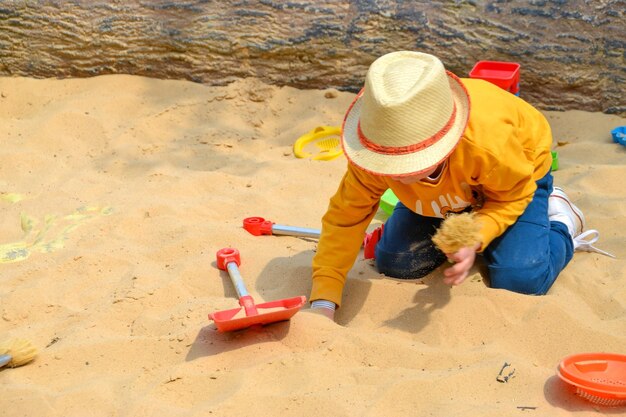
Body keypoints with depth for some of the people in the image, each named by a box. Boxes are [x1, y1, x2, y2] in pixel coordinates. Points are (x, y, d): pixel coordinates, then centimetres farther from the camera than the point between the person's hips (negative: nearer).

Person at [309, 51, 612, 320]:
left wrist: (476, 238, -43)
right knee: (392, 264, -5)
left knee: (521, 281, -21)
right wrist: (323, 302, -35)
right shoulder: (372, 154, -37)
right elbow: (345, 217, -26)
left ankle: (561, 223, 12)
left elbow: (514, 194, -25)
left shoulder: (488, 143, -48)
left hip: (518, 173, -4)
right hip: (447, 196, 4)